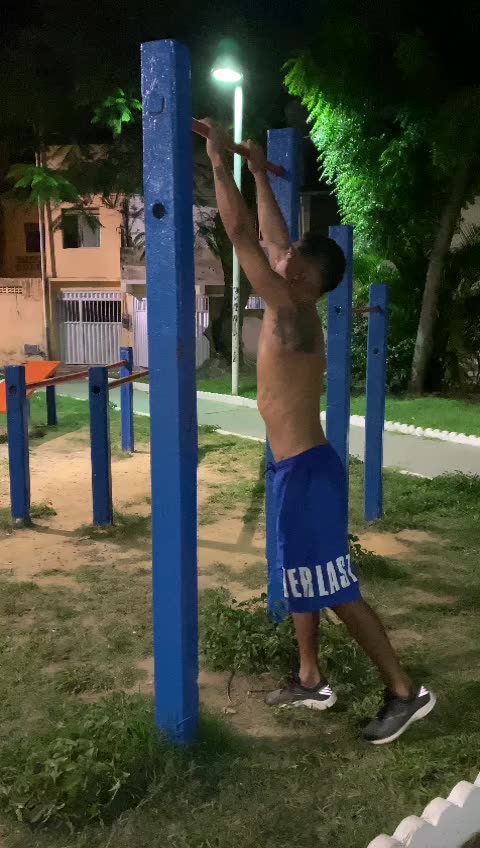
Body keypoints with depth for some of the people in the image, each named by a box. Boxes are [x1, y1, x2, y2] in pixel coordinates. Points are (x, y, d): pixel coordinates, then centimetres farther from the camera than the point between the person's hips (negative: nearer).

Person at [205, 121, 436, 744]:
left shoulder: (290, 308, -17)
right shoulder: (295, 308, 7)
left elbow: (240, 231, -19)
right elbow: (271, 234, 19)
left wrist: (220, 162, -10)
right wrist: (259, 174, 23)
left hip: (307, 471, -10)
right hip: (295, 468, 10)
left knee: (335, 588, -2)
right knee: (301, 579, 17)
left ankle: (405, 692, 9)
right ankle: (311, 681, 31)